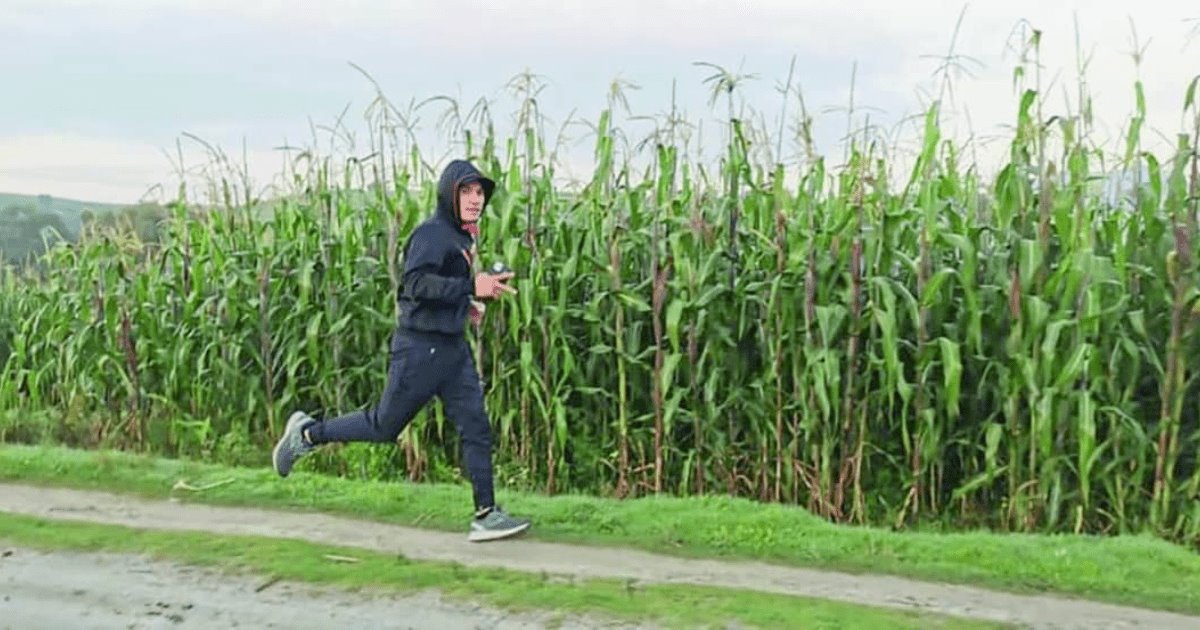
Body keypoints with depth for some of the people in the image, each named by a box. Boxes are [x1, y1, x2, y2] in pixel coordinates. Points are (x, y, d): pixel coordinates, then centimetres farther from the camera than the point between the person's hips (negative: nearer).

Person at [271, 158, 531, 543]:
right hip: (421, 347, -9)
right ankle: (308, 433, 26)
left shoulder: (462, 237, 13)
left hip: (453, 347, 9)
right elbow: (416, 283, -29)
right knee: (384, 427, 6)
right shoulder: (432, 232, -15)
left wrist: (465, 304, 6)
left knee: (476, 427, 2)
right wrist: (471, 287, -35)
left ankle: (486, 514, 5)